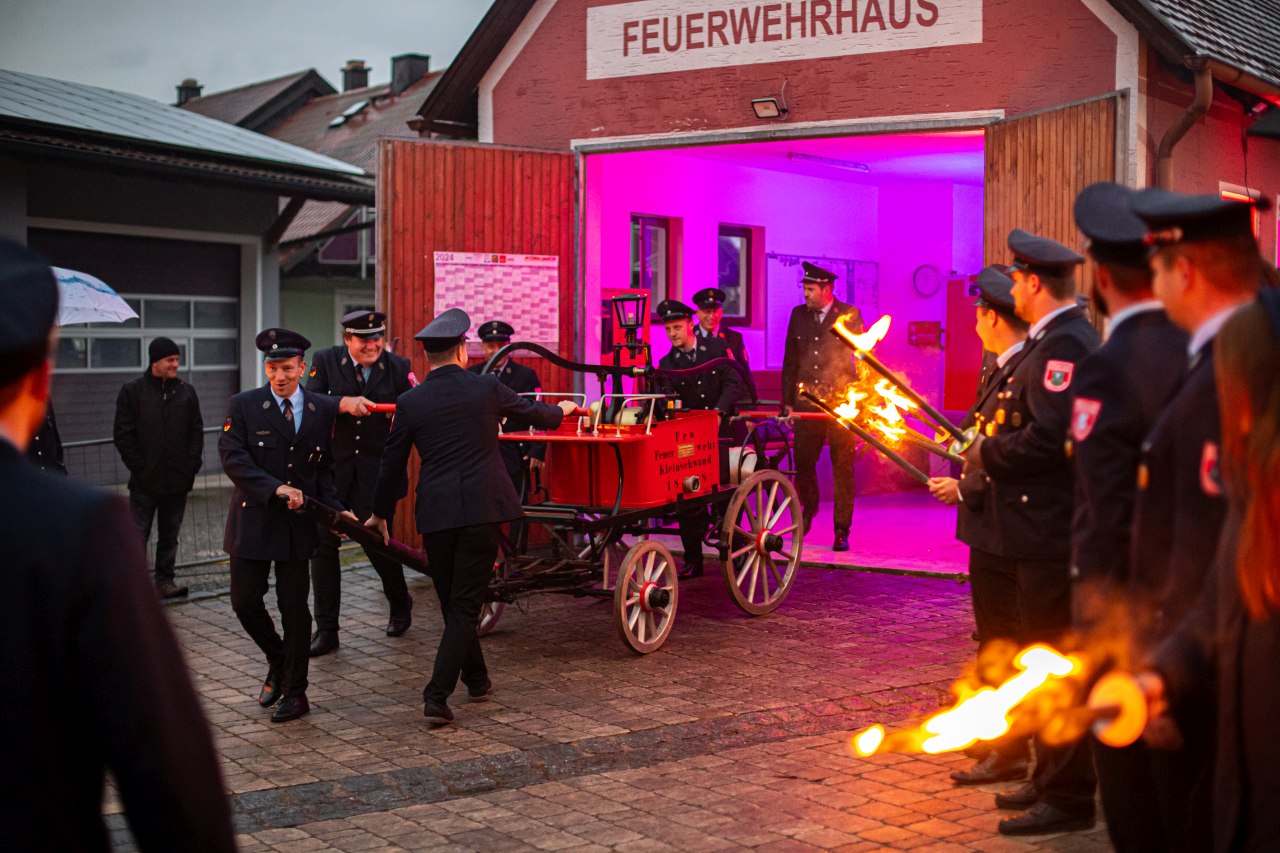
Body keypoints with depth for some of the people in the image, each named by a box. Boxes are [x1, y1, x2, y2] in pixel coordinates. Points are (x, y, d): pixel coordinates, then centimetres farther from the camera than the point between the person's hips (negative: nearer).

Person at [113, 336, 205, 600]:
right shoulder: (132, 391, -2)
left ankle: (165, 581, 17)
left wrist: (192, 464, 0)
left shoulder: (186, 392, 9)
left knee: (170, 535, 10)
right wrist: (138, 467, -9)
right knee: (138, 535, -1)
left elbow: (196, 431, 12)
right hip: (145, 481, -4)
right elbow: (123, 435, -4)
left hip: (177, 480, 4)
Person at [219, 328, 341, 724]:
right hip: (253, 520, 0)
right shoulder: (244, 405, -2)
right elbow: (232, 457, -12)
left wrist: (335, 510, -3)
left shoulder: (324, 409, 4)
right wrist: (276, 489, -21)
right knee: (245, 602, 2)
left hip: (298, 523, 0)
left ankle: (295, 692, 16)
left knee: (294, 607, 3)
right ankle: (278, 662, 29)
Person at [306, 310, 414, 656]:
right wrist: (343, 404, -27)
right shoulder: (326, 361, -2)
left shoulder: (397, 367, -1)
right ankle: (326, 630, 12)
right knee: (323, 546, 1)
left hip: (376, 473, -1)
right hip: (330, 471, 1)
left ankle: (400, 606, 34)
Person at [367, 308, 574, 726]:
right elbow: (538, 416, 15)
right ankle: (437, 695, -9)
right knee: (464, 605, 1)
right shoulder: (487, 389, -2)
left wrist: (380, 512, 22)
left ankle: (476, 678, 34)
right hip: (483, 509, -1)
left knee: (452, 602, 18)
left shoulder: (410, 403, -1)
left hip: (435, 514, 2)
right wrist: (562, 409, 38)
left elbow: (392, 464, 7)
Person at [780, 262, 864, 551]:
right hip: (807, 401, 3)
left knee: (843, 467, 0)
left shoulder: (850, 315, 1)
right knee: (802, 461, 3)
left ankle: (841, 530, 7)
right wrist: (788, 401, 10)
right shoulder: (798, 315, 10)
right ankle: (808, 507, 32)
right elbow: (790, 361, 14)